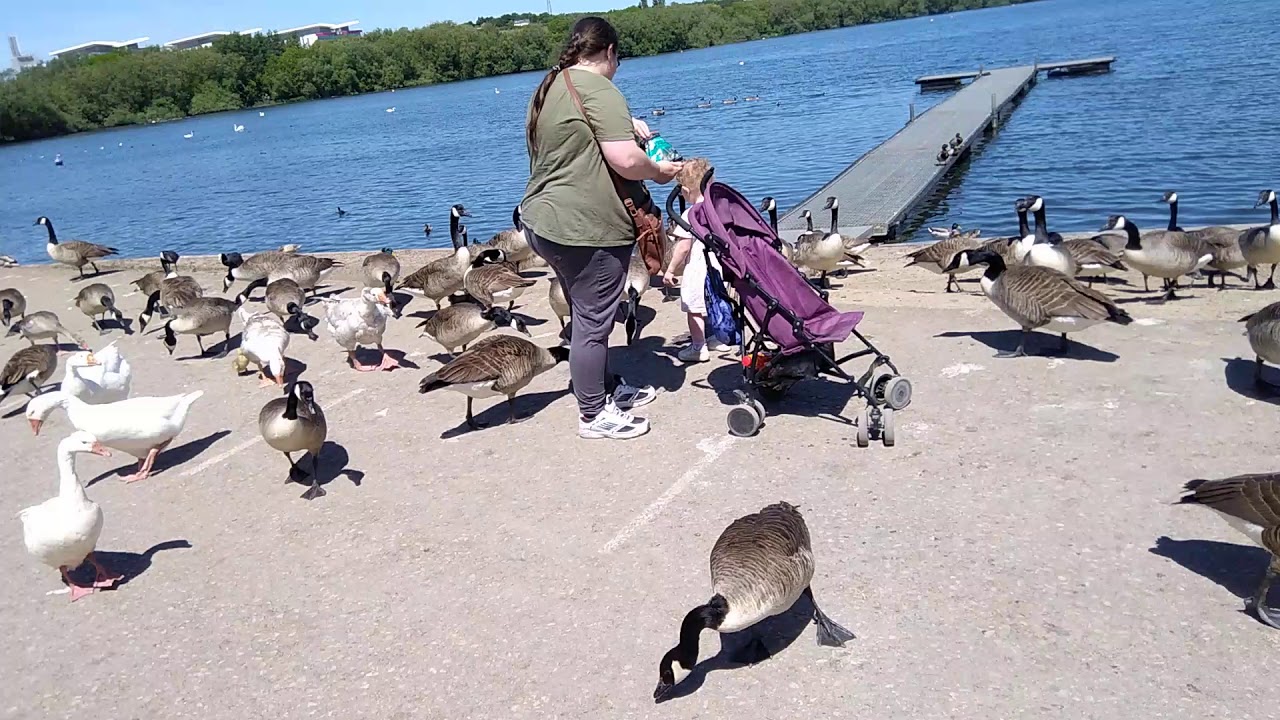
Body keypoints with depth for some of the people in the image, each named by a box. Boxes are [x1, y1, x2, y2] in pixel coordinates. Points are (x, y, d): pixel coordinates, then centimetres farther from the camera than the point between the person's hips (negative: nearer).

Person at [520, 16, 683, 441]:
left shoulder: (549, 88, 15)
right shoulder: (599, 91, -15)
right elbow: (626, 161, -24)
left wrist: (624, 128, 22)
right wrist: (658, 172, -4)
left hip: (545, 222, 10)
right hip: (587, 230, -10)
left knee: (587, 317, 21)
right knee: (592, 323, 1)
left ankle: (608, 390, 35)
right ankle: (594, 415, 12)